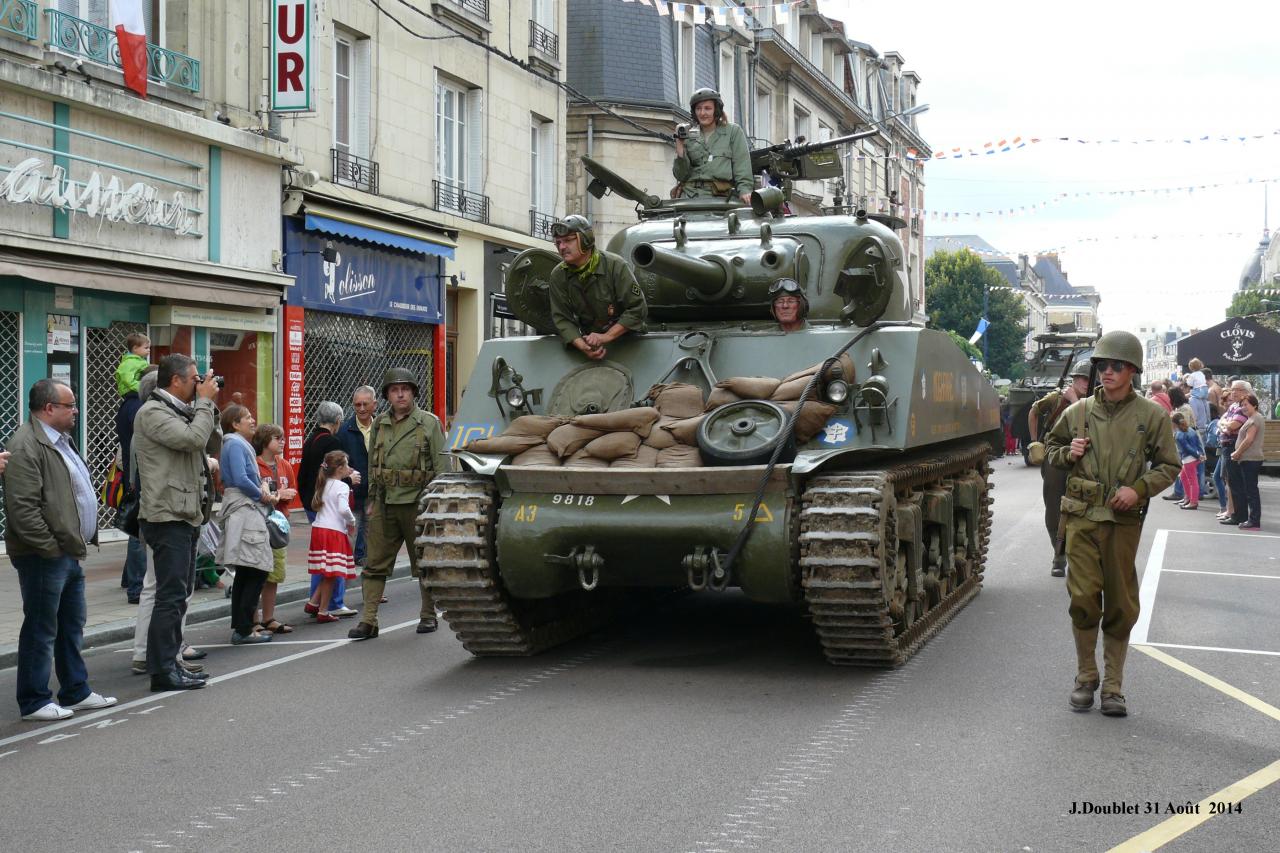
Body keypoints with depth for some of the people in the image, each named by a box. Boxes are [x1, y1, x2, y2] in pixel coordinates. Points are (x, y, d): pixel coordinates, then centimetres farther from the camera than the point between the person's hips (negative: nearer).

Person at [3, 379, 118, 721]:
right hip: (44, 557, -10)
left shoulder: (61, 441, 16)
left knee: (72, 626, 17)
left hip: (69, 553, 10)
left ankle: (76, 692, 27)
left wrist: (78, 542, 15)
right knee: (41, 629, 0)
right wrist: (50, 547, -20)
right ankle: (34, 702, 10)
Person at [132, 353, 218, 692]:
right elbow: (193, 438, -22)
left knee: (179, 593, 15)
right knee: (171, 595, -10)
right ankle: (162, 670, -6)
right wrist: (204, 401, -12)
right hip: (167, 517, -11)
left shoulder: (177, 411, 19)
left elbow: (210, 437, 22)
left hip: (184, 516, 11)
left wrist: (207, 405, 12)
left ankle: (168, 663, 22)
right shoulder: (152, 412, -11)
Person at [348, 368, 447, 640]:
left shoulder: (429, 423, -1)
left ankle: (428, 615, 20)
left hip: (417, 503, -4)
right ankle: (368, 620, 2)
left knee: (423, 564, 7)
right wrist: (371, 500, 12)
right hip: (384, 505, 4)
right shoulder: (379, 424, 12)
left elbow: (440, 466, -3)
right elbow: (372, 465, 18)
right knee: (375, 564, 0)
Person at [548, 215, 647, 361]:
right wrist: (582, 345, -28)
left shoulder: (615, 265, -17)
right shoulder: (558, 276, -6)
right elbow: (562, 319, -9)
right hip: (589, 338, 3)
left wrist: (606, 336, -27)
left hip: (628, 337, -2)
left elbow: (637, 309, -19)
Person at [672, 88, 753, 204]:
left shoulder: (733, 132, 13)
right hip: (689, 194, 2)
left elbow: (742, 166, 5)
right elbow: (681, 175, 14)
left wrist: (744, 190, -10)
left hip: (720, 197, -2)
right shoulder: (690, 138, 20)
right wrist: (680, 145, 4)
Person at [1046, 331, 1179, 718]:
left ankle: (1113, 686, 16)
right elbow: (1052, 447, 19)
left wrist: (1139, 488, -11)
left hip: (1124, 520, -1)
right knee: (1083, 599, -2)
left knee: (1121, 606, 5)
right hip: (1082, 517, 1)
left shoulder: (1152, 415, 0)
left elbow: (1169, 465, 4)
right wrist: (1067, 453, -3)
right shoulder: (1078, 412, 5)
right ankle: (1085, 678, 16)